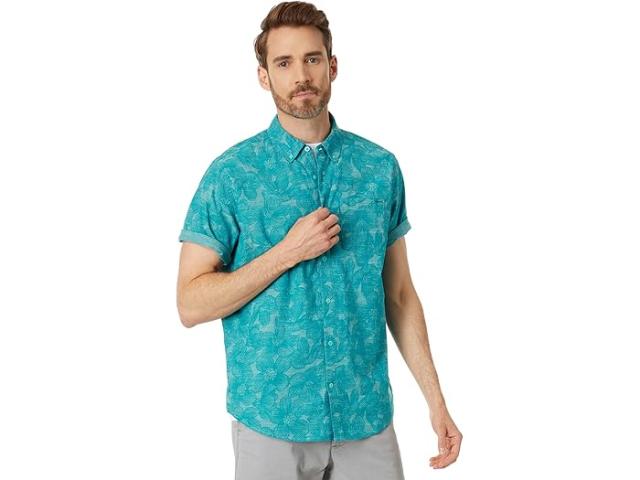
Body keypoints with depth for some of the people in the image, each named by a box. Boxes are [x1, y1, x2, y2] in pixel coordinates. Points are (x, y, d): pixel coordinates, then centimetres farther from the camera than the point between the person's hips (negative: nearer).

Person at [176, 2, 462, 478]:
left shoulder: (380, 167, 2)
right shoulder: (231, 174, -7)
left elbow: (399, 295, 6)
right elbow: (191, 304, -8)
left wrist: (436, 400, 3)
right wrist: (288, 251, -17)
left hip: (368, 418, 2)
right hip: (269, 420, -2)